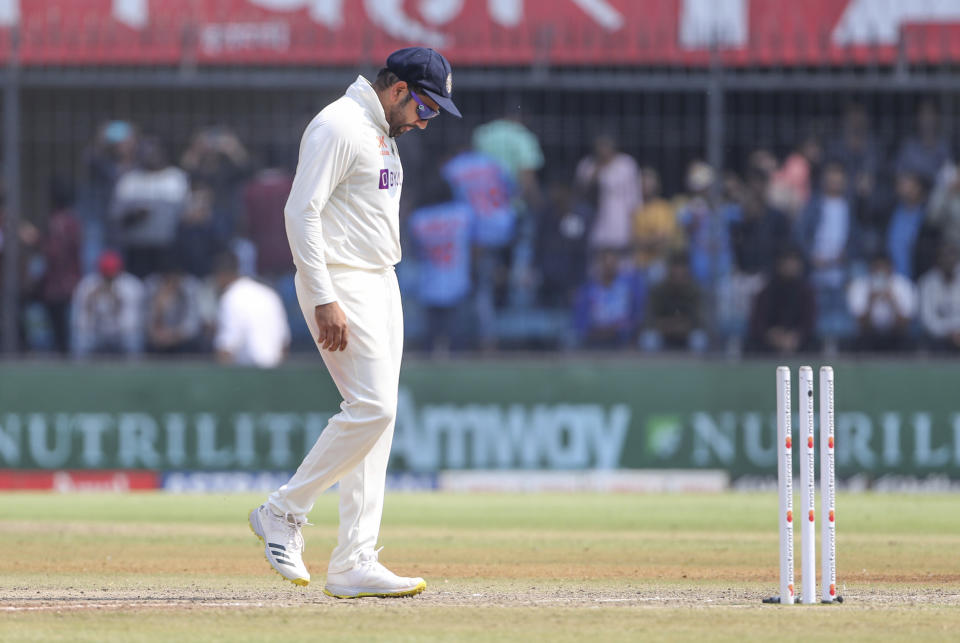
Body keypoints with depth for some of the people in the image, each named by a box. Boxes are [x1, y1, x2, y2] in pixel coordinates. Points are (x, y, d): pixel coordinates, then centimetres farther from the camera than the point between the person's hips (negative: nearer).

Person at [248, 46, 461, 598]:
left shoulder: (383, 134, 18)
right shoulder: (338, 126, -13)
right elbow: (302, 211, -19)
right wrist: (325, 300, -24)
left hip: (382, 283, 10)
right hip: (340, 283, -10)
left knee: (376, 416, 4)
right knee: (372, 407, -17)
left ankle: (354, 565, 3)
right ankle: (284, 512, -3)